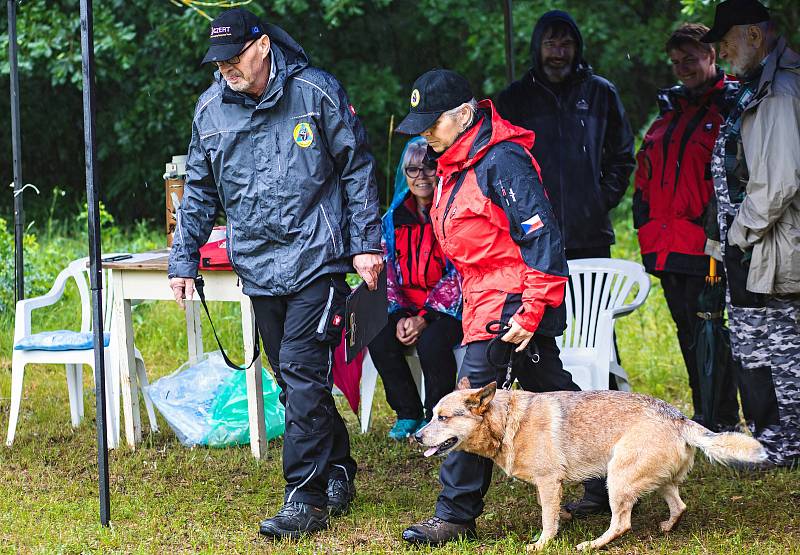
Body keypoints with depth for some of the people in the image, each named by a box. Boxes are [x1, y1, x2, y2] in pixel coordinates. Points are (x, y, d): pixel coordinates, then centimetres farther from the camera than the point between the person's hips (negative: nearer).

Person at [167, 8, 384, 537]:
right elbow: (199, 192, 16)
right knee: (293, 379, 11)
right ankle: (338, 475, 26)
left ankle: (306, 499, -11)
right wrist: (184, 260, 11)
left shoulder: (317, 92, -5)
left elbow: (358, 170, 1)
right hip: (259, 268, 5)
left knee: (302, 374, -12)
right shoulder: (211, 109, 6)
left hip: (316, 260, -5)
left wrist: (366, 242, -3)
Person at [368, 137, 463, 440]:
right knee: (380, 342, -22)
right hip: (407, 309, 5)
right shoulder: (393, 219, 11)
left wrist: (425, 318, -19)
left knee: (431, 343, -33)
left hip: (449, 308, -5)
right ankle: (408, 415, -4)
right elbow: (388, 274, 8)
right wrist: (399, 316, -10)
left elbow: (458, 275, -11)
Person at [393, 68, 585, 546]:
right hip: (485, 303, 10)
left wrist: (531, 311, -23)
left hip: (509, 308, -10)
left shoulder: (502, 161, -17)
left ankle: (456, 515, -6)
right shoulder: (454, 164, 13)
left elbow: (542, 237, -20)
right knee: (553, 395, 14)